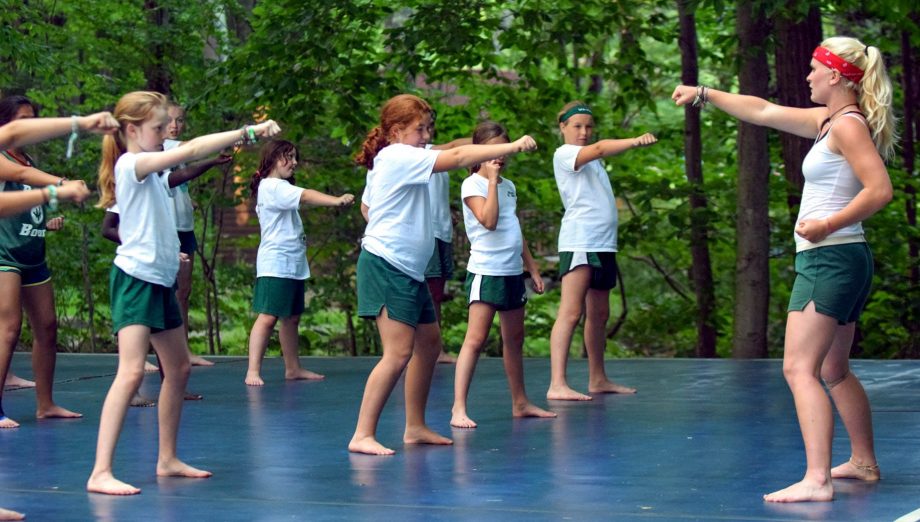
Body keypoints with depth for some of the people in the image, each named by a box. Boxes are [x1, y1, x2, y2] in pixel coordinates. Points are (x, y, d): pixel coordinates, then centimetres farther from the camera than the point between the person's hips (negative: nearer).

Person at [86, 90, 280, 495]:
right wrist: (248, 132, -23)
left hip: (161, 280, 11)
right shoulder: (131, 164, -14)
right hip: (135, 278, -11)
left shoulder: (151, 171, 17)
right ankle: (101, 472, -24)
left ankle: (167, 459, 27)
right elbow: (190, 150, -22)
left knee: (179, 369, 17)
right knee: (131, 372, -20)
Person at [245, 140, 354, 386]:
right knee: (268, 317, -14)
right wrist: (337, 200, -39)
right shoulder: (272, 186, -12)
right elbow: (305, 196, -27)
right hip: (275, 264, -10)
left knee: (291, 318, 14)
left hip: (293, 264, 10)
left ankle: (293, 368, 21)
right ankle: (253, 371, -17)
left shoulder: (281, 187, 22)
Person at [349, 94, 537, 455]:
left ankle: (415, 427, 23)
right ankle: (363, 435, -16)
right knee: (398, 353, -17)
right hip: (387, 266, -11)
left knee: (429, 344, 16)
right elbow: (459, 157, -21)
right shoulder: (399, 156, -13)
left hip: (409, 270, 11)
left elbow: (367, 206, 27)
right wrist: (514, 147, -23)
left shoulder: (385, 162, 18)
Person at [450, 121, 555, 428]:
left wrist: (532, 268, 20)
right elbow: (489, 220, -23)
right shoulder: (472, 185, -8)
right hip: (486, 271, -8)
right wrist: (492, 179, -18)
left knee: (514, 339, 15)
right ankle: (458, 409, -16)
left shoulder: (509, 186, 15)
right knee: (476, 338, -14)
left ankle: (520, 403, 25)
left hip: (512, 271, 8)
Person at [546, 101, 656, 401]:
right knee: (571, 313, -15)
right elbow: (600, 149, -24)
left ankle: (598, 379, 24)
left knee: (599, 314, 14)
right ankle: (557, 384, -21)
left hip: (604, 243, 9)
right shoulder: (564, 154, -8)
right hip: (578, 243, -9)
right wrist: (637, 141, -36)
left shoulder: (592, 160, 23)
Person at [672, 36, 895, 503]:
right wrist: (705, 94, 26)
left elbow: (879, 190, -23)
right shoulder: (829, 121, 14)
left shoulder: (848, 125, -14)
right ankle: (863, 462, 32)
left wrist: (826, 226, -25)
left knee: (799, 369, -15)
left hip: (830, 259, -10)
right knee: (833, 371, 21)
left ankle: (816, 479, -21)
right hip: (831, 261, 10)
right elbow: (763, 112, 23)